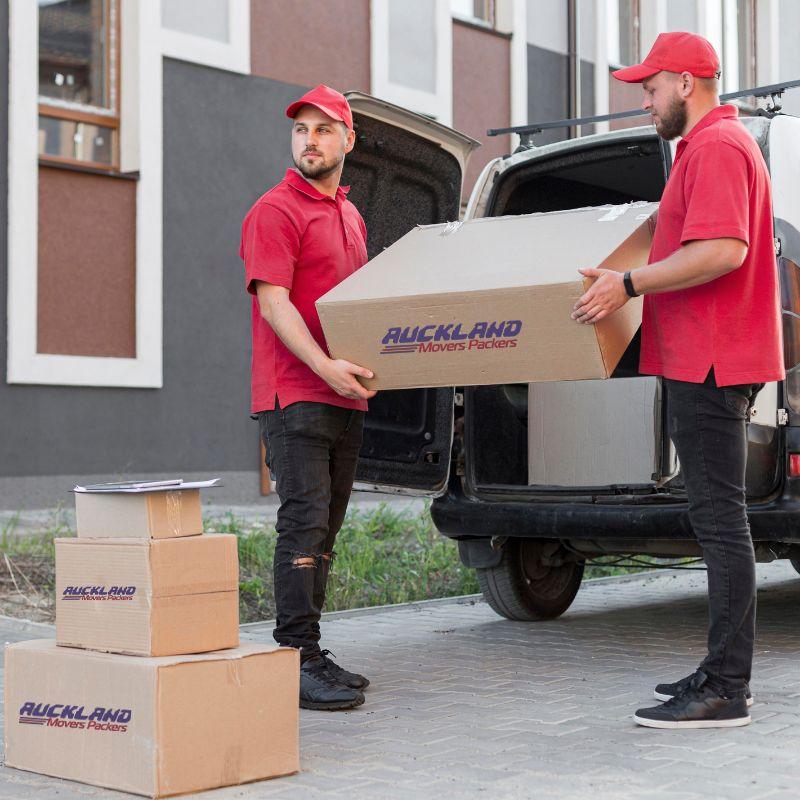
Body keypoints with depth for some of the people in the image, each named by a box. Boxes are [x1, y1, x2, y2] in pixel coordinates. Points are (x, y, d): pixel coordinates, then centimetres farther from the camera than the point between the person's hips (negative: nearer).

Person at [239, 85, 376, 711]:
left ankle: (312, 655, 17)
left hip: (346, 398, 8)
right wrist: (325, 366, -27)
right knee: (304, 524, -11)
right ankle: (298, 663, -9)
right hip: (295, 395, -8)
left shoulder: (350, 216, 20)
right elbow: (274, 303, -16)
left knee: (325, 529, 10)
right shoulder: (275, 211, -6)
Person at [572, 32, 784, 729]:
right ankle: (723, 672, 19)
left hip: (710, 363, -11)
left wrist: (630, 284, -21)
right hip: (703, 359, 11)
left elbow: (724, 250, -26)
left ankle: (726, 693, -8)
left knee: (719, 519, -10)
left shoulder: (717, 147, -12)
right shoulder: (710, 144, 23)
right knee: (717, 519, 12)